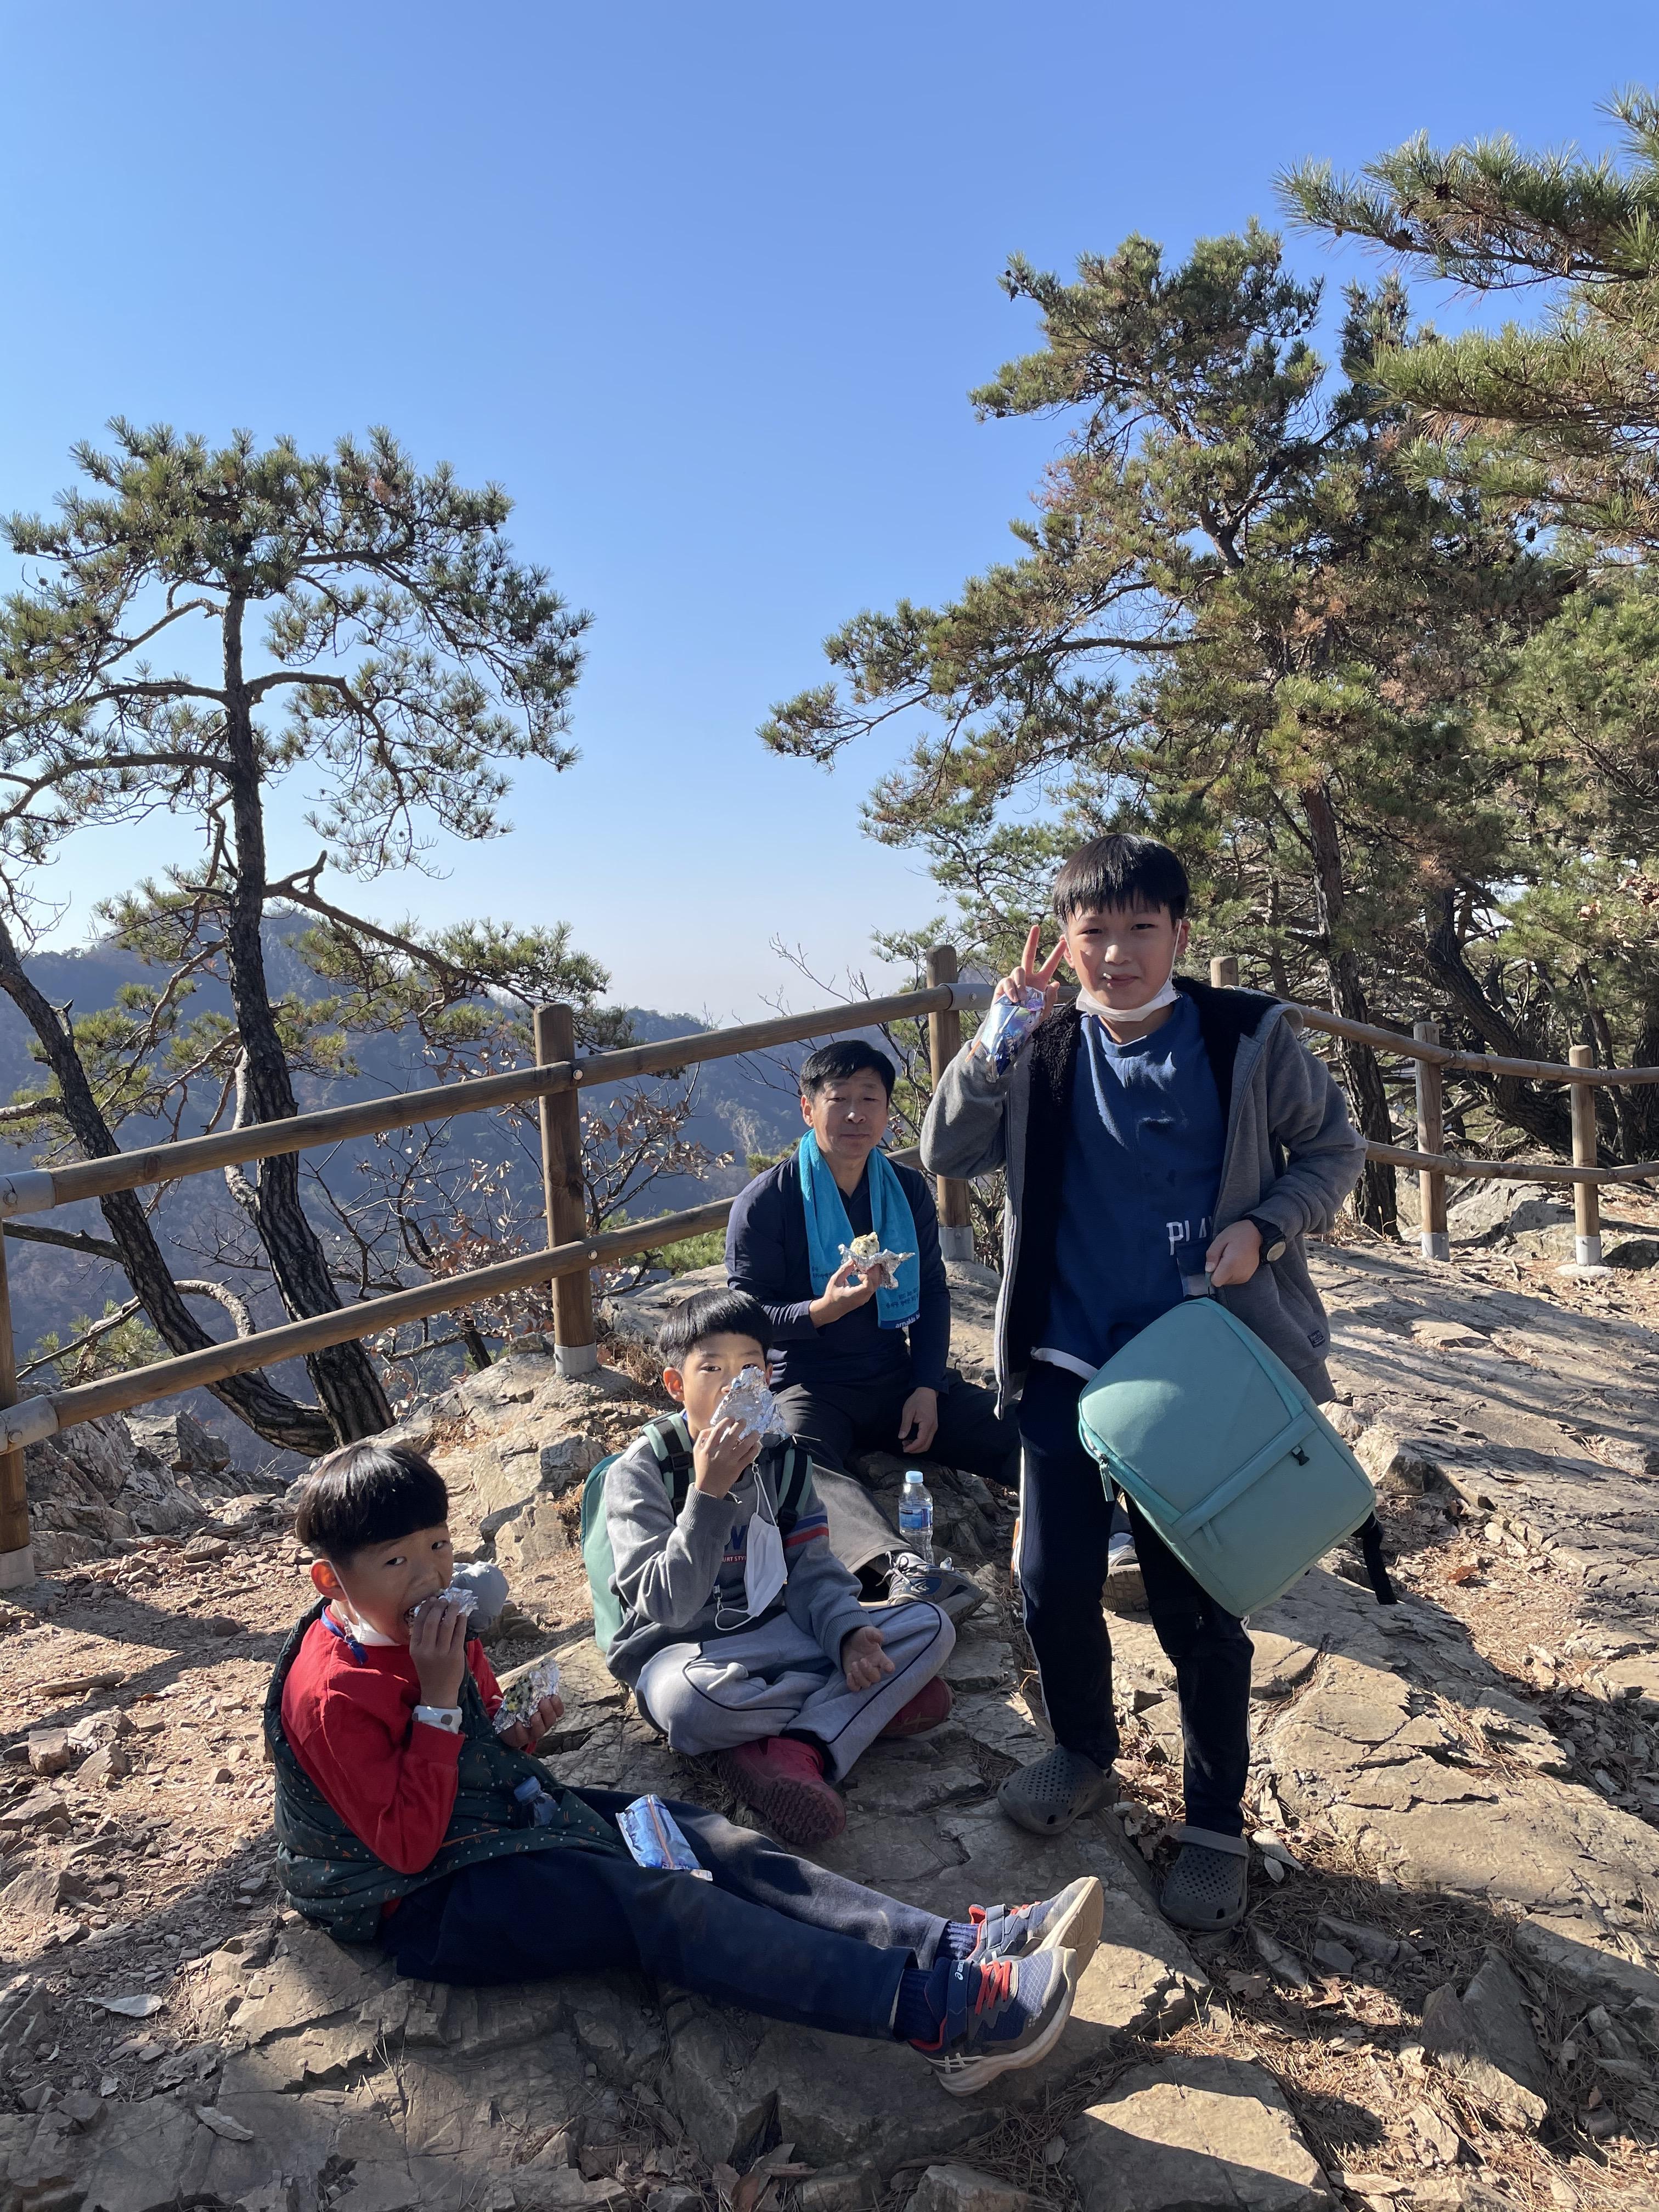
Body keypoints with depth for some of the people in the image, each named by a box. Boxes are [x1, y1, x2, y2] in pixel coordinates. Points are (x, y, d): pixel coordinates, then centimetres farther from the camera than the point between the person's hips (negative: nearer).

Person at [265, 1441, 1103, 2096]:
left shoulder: (420, 1628, 6)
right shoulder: (332, 1697, -23)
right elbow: (407, 1844, -23)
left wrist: (512, 1737, -2)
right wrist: (439, 1702, -29)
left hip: (521, 1815, 9)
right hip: (433, 1900, -8)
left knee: (719, 1843, -12)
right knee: (662, 1905, -28)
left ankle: (963, 1949, -23)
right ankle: (936, 2015, -38)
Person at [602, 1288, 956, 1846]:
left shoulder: (782, 1456, 1)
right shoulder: (641, 1471, -14)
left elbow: (812, 1570, 0)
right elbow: (670, 1606, -22)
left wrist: (847, 1633, -21)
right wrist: (708, 1492, -33)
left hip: (779, 1631, 5)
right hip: (686, 1648, -4)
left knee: (930, 1627, -12)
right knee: (686, 1698, -41)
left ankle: (788, 1752, -25)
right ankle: (878, 1699, -15)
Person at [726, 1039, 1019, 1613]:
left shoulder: (909, 1191, 7)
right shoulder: (765, 1203, -8)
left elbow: (933, 1295, 12)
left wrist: (926, 1387, -2)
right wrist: (822, 1310, -27)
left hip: (898, 1380, 5)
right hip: (807, 1387, -5)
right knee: (798, 1463, -40)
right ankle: (900, 1568, -60)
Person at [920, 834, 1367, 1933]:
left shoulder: (1247, 1038, -6)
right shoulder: (1045, 1049, -1)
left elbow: (1334, 1148, 5)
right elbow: (948, 1153, -7)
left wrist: (1265, 1227, -13)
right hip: (1069, 1362, 2)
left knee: (1197, 1606, 5)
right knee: (1053, 1583, 7)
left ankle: (1217, 1823, 29)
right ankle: (1085, 1753, 38)